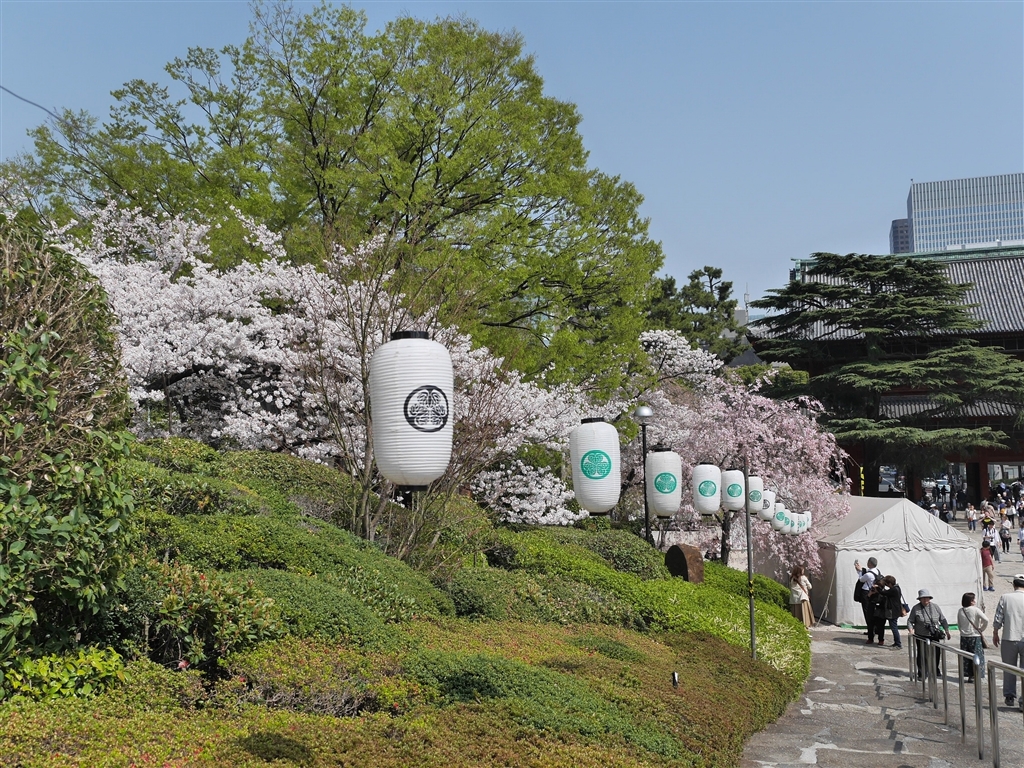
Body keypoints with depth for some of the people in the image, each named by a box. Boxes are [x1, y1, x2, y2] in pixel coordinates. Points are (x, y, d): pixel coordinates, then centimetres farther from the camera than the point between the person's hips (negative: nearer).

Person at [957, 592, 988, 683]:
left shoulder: (960, 611, 2)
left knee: (964, 657, 10)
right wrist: (981, 629, -4)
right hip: (975, 637, -4)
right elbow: (986, 620, -18)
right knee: (975, 657, 5)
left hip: (964, 637, 4)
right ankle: (973, 676, 5)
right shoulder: (975, 610, -11)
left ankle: (964, 675, 13)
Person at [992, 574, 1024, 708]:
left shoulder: (1005, 598, -5)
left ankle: (1009, 696, 14)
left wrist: (995, 634, 10)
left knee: (1009, 669, 11)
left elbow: (997, 619, -4)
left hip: (1009, 639, 0)